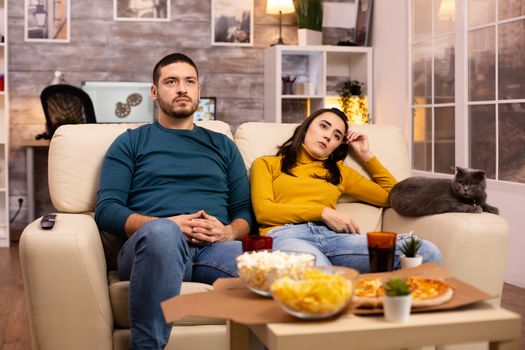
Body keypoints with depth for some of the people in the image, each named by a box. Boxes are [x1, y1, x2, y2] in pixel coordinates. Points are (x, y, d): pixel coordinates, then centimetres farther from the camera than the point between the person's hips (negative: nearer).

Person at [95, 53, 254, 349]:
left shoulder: (223, 145, 26)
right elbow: (106, 210, 6)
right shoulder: (131, 142, 18)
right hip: (154, 245, -1)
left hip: (216, 248, 1)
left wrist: (229, 231, -5)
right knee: (162, 231, -40)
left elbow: (246, 211, 20)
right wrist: (167, 224, -11)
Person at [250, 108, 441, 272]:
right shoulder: (266, 164, 23)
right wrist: (324, 212, -1)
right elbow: (263, 211, 5)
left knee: (426, 252, -26)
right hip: (286, 235, -4)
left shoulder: (338, 171, 33)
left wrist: (366, 155, 33)